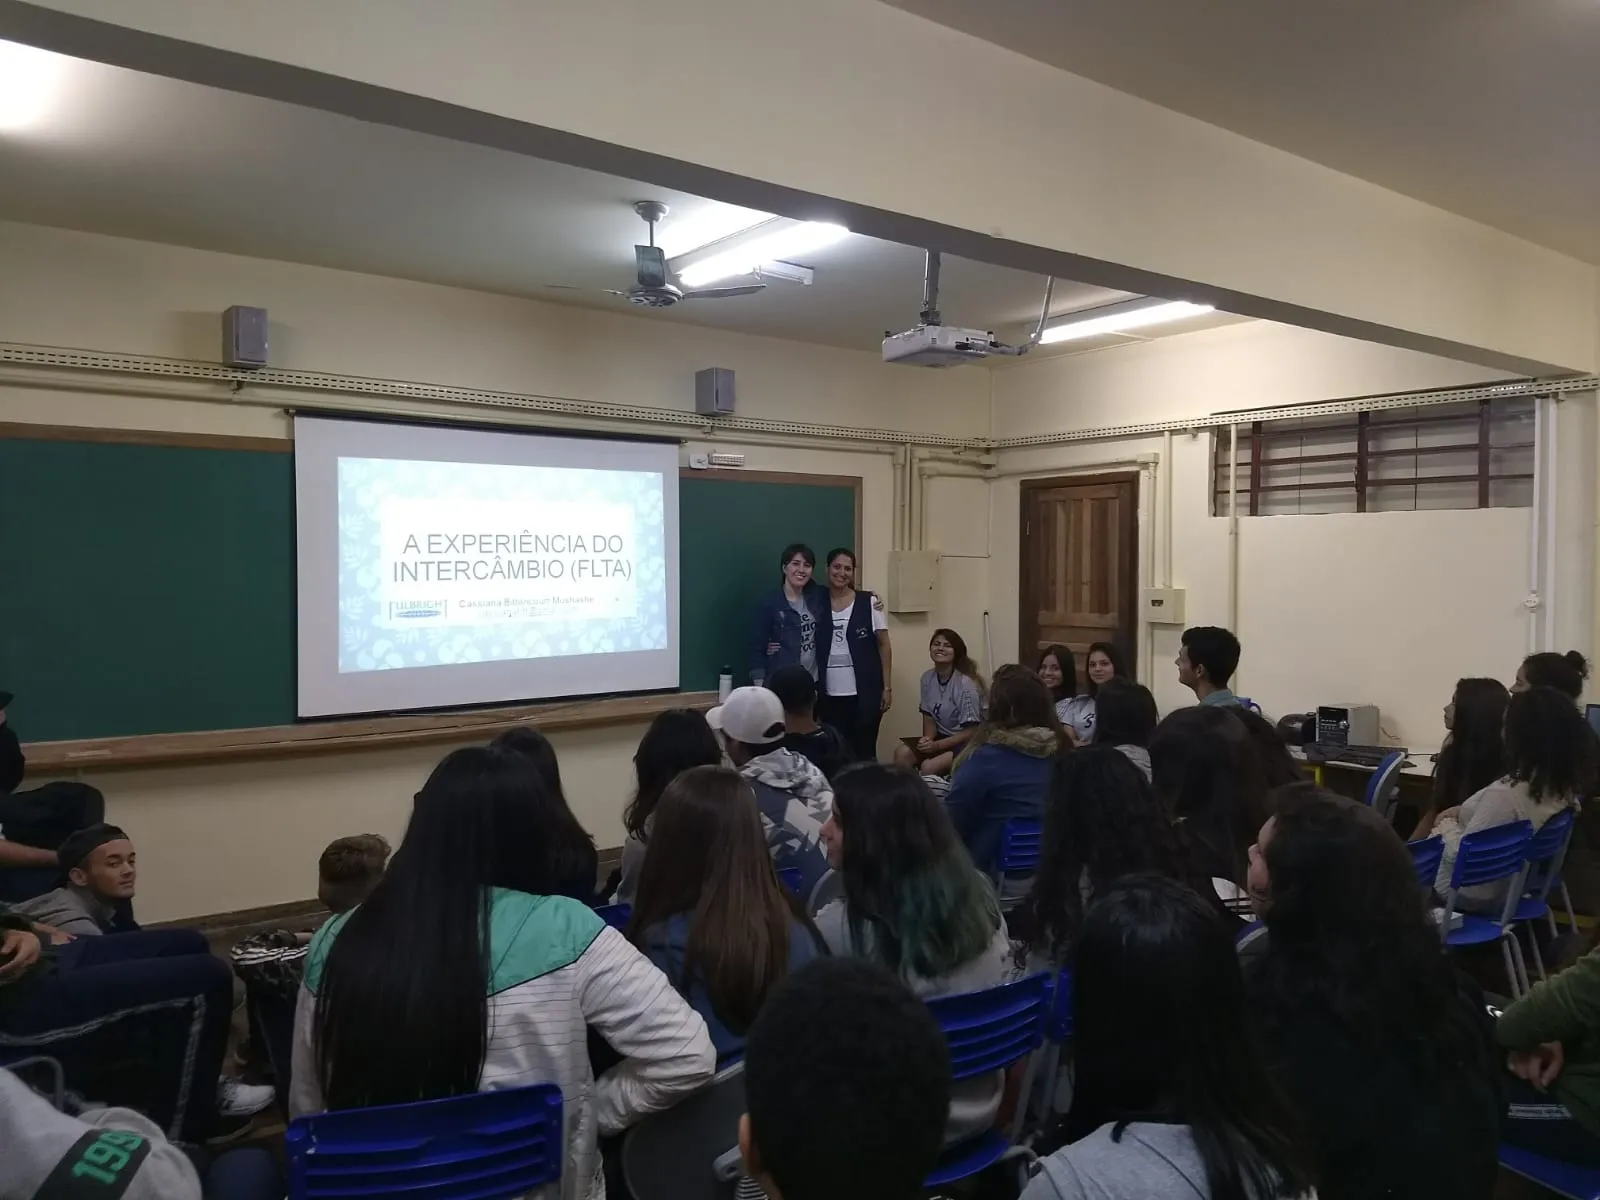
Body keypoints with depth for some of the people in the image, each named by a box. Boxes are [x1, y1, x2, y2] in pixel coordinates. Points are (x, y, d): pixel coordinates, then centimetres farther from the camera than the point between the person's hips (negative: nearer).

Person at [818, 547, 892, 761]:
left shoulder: (869, 603, -2)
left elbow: (883, 645, 1)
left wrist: (887, 687, -3)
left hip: (864, 692, -2)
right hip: (829, 693, 2)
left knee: (865, 752, 5)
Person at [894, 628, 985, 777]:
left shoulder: (965, 684, -20)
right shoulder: (927, 677, -1)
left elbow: (971, 731, -17)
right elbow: (929, 717, 6)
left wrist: (937, 746, -24)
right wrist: (928, 739, -15)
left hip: (966, 743, -6)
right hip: (941, 737, 6)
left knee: (928, 767, -29)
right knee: (902, 753, -19)